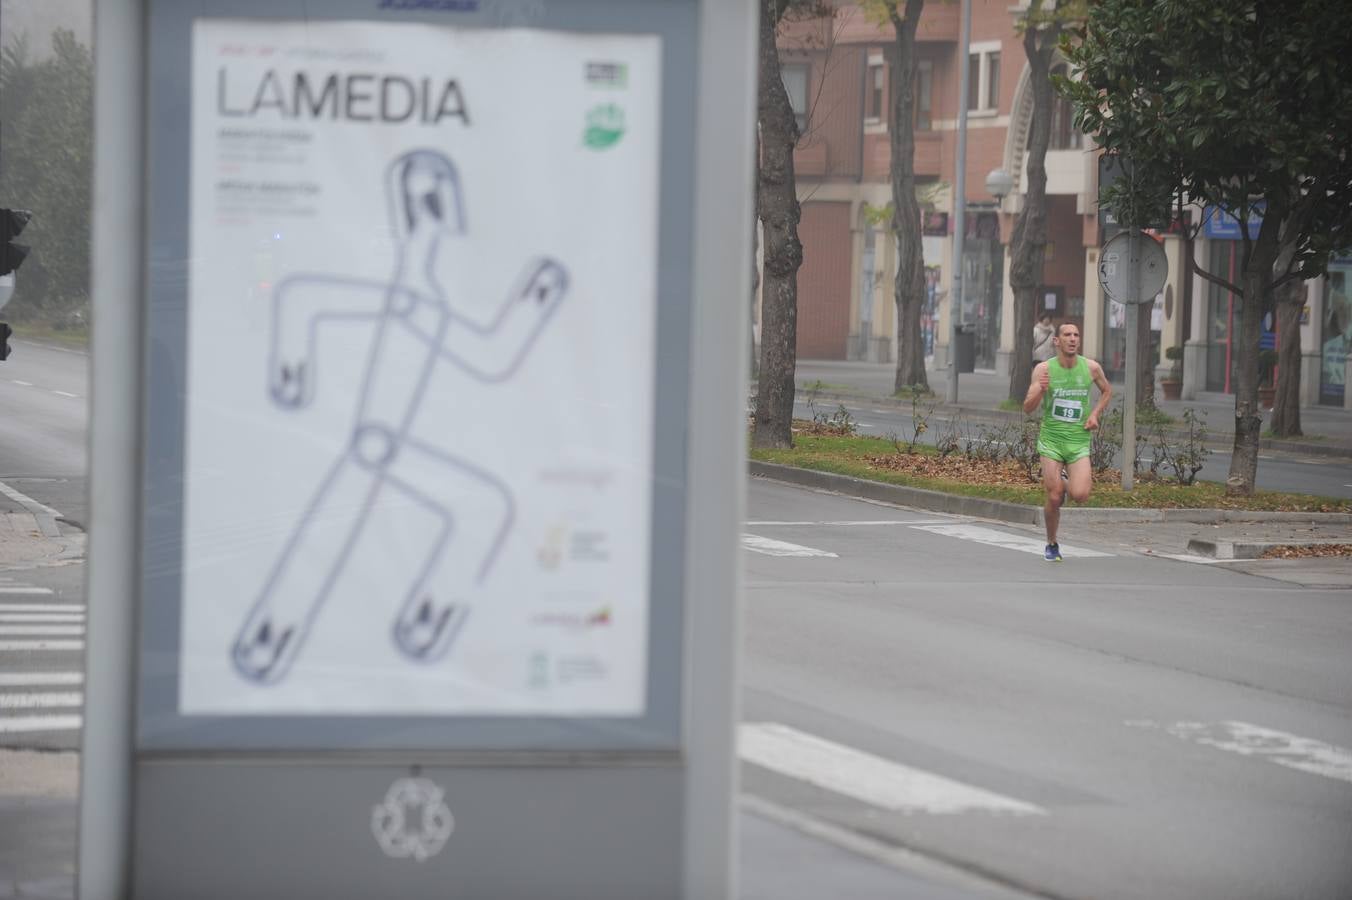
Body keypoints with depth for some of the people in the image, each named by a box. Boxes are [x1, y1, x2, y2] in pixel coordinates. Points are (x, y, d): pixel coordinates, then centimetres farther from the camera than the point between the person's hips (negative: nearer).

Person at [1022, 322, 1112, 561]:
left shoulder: (1091, 368, -3)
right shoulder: (1043, 369, -7)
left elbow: (1107, 391, 18)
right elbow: (1028, 407, -10)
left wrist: (1095, 414, 2)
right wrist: (1039, 390, -30)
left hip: (1079, 440, 1)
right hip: (1051, 439, -1)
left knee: (1080, 495, -16)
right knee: (1054, 498, -5)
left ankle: (1066, 480, 21)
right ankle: (1051, 545, 20)